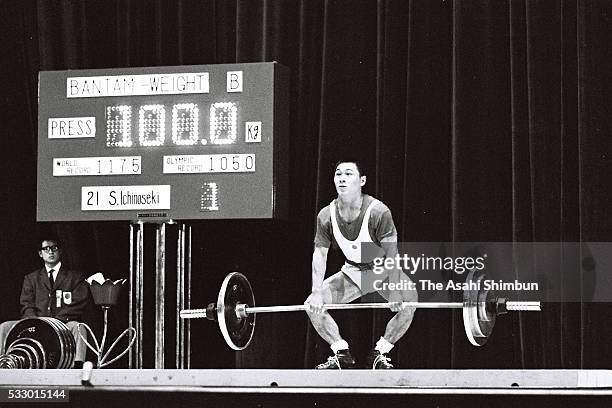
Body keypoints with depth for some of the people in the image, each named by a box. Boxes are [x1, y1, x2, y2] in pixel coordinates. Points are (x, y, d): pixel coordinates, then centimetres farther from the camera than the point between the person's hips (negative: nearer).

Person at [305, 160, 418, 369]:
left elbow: (392, 253, -25)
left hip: (383, 271, -3)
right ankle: (342, 354, 5)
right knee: (312, 305, -10)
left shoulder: (378, 211, -27)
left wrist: (394, 292, -32)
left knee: (408, 302, -30)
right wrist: (317, 293, -17)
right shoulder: (326, 216, -15)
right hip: (352, 272, 3)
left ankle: (378, 355, -11)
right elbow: (319, 254, -8)